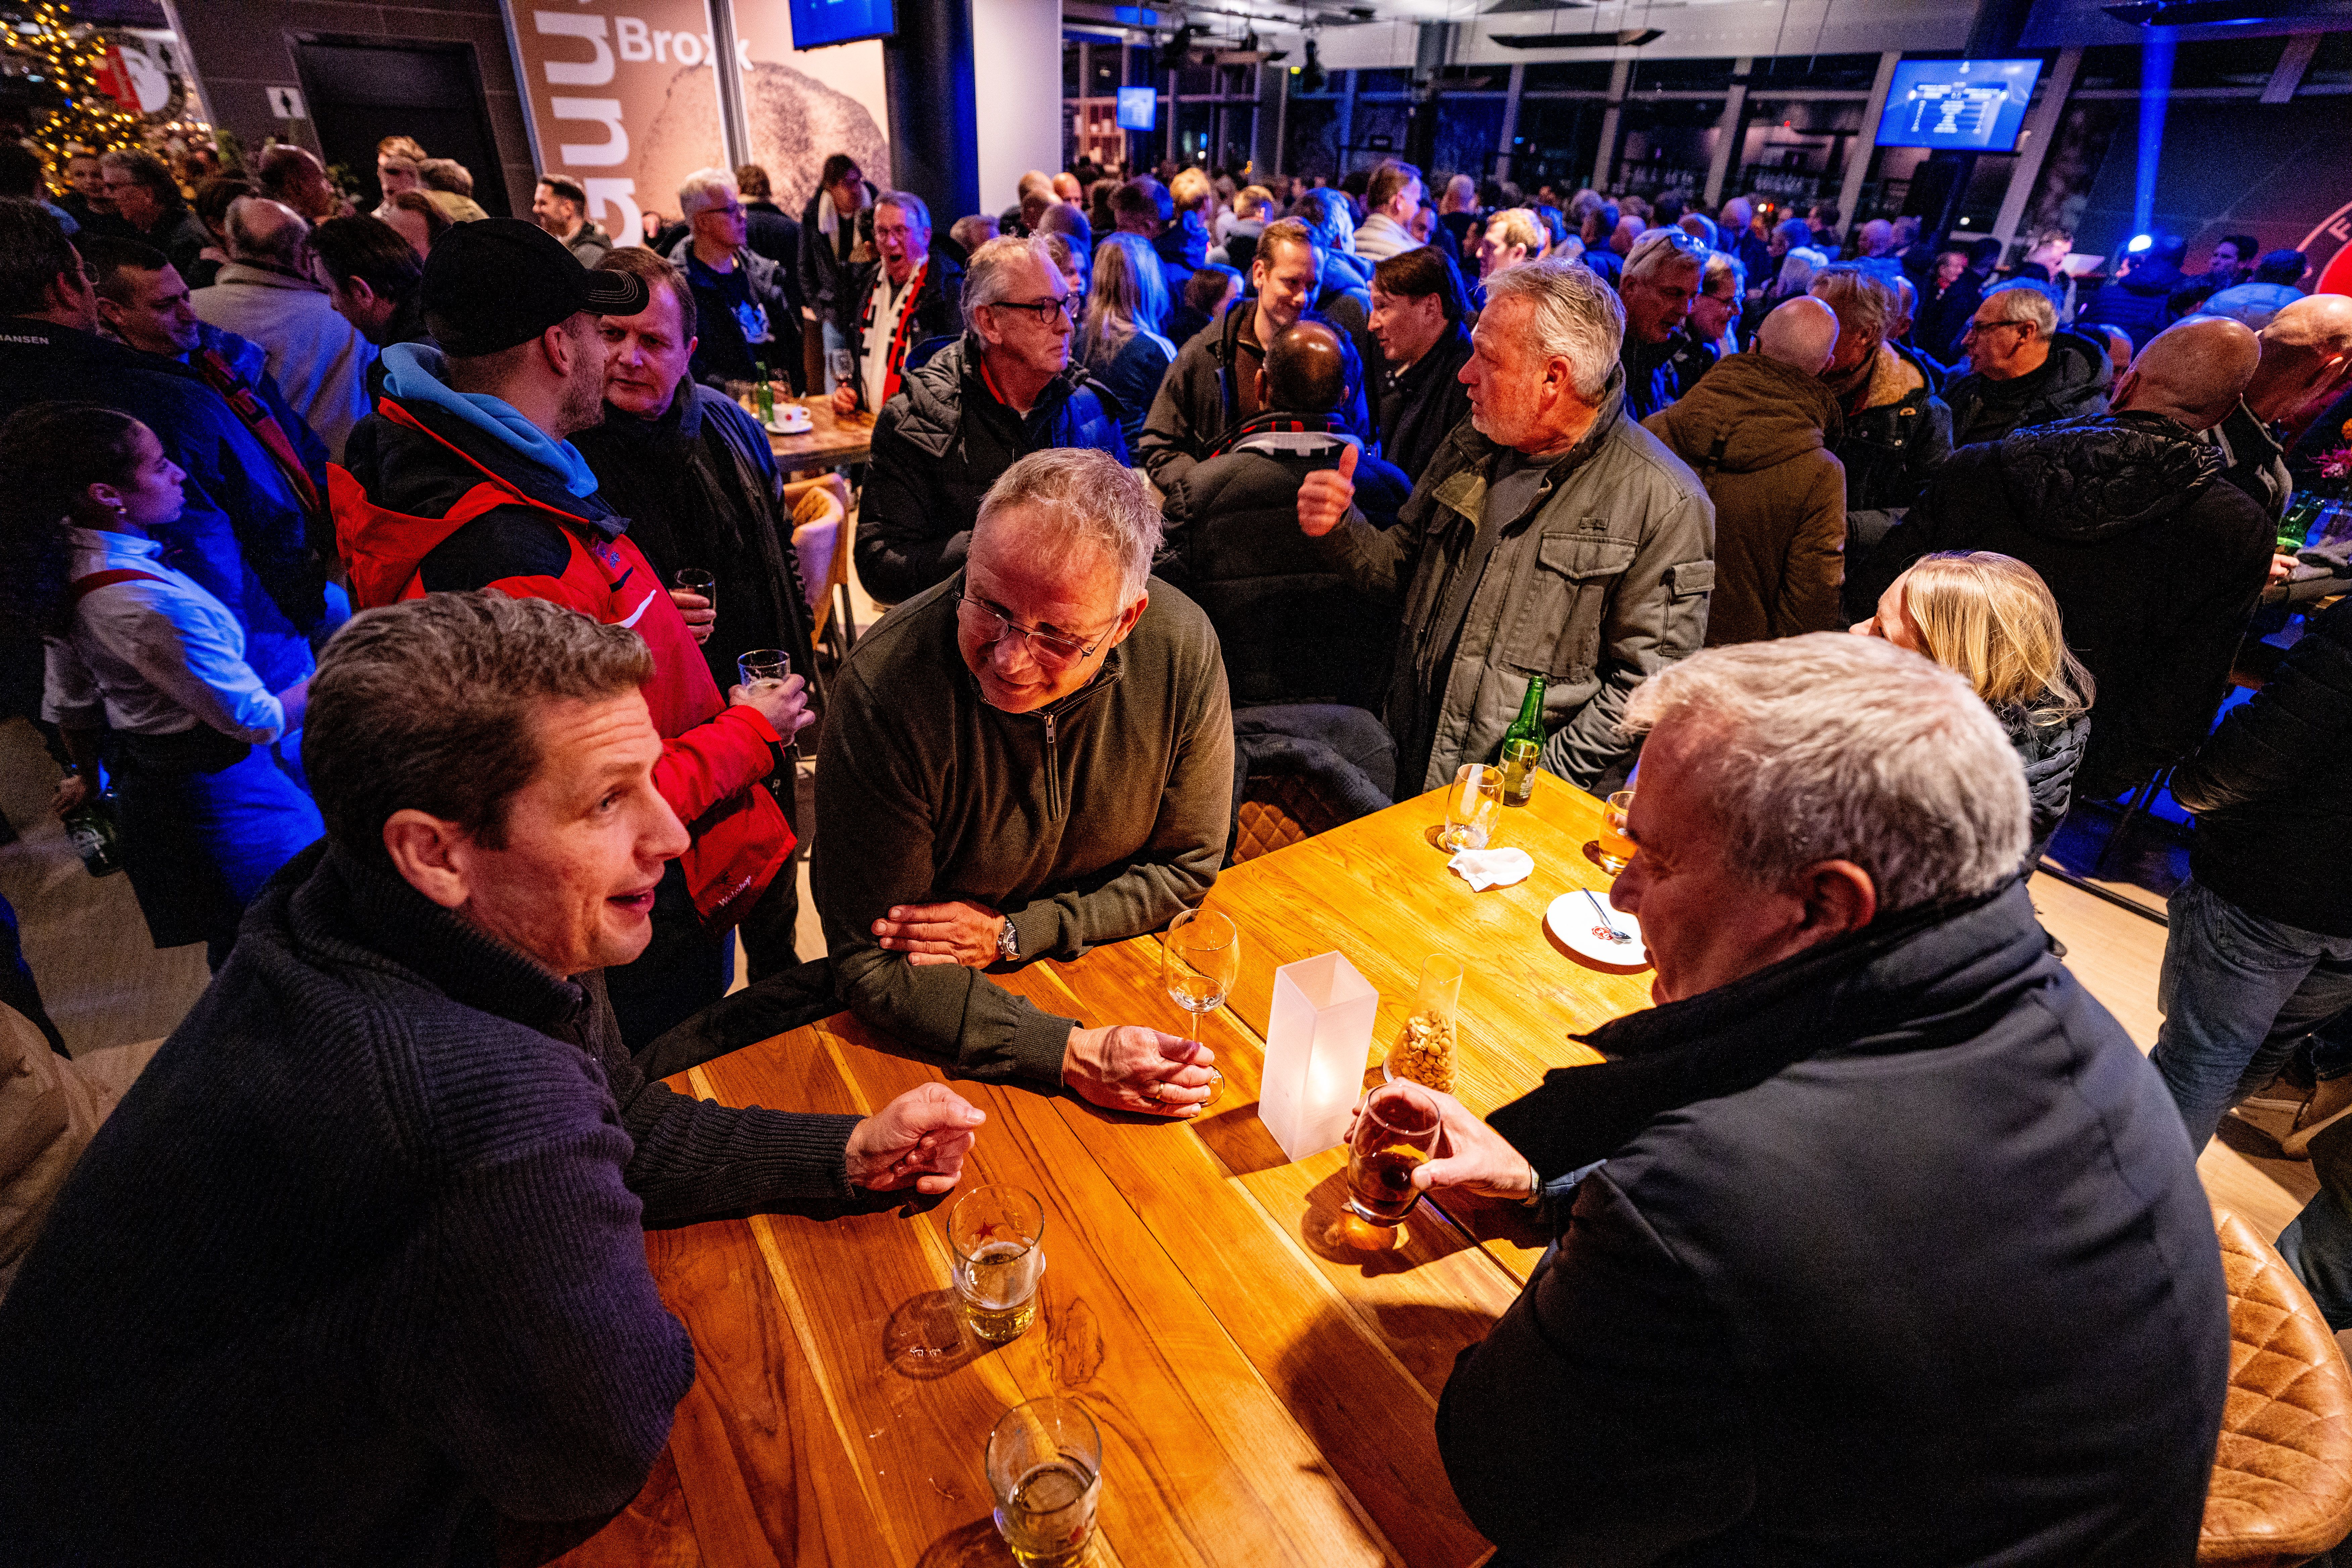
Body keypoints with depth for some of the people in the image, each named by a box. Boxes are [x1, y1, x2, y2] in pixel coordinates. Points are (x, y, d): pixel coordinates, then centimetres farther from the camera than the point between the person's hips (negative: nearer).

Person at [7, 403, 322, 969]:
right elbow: (259, 721, -22)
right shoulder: (152, 608, -31)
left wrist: (90, 776, 26)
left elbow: (69, 698, 12)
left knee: (236, 942, 27)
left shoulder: (70, 564, -2)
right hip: (220, 789, -9)